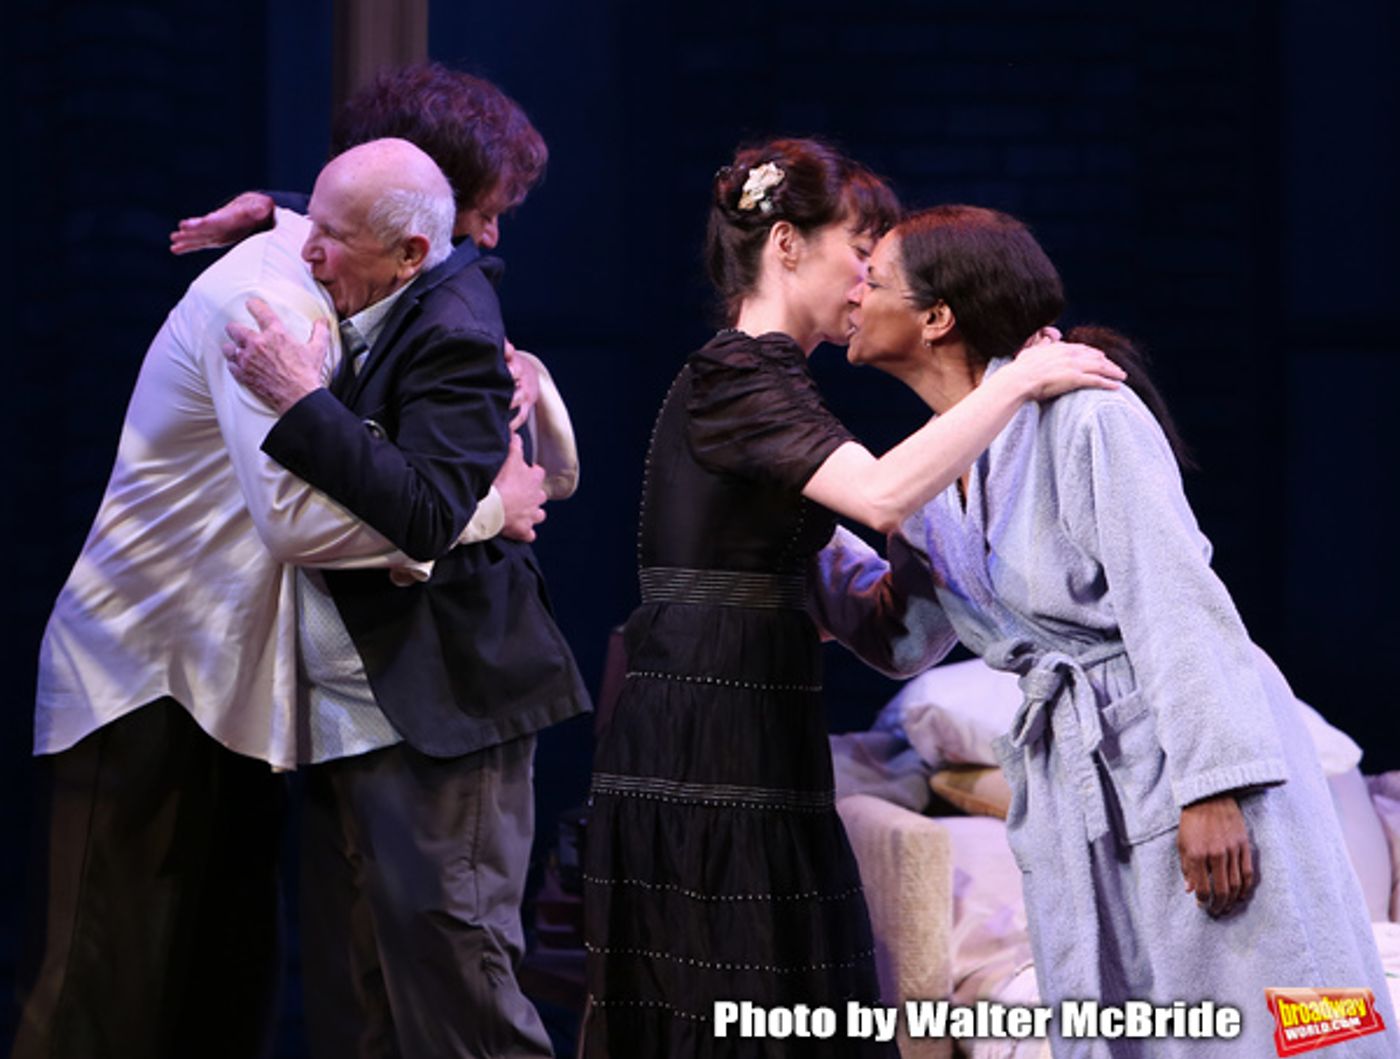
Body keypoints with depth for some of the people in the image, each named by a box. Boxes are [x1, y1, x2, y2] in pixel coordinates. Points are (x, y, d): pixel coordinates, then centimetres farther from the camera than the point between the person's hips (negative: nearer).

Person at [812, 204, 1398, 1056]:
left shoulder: (1080, 411, -13)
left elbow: (1173, 598, -18)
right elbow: (904, 637, 22)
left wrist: (1212, 788, -23)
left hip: (1180, 759, -8)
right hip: (1074, 795, 8)